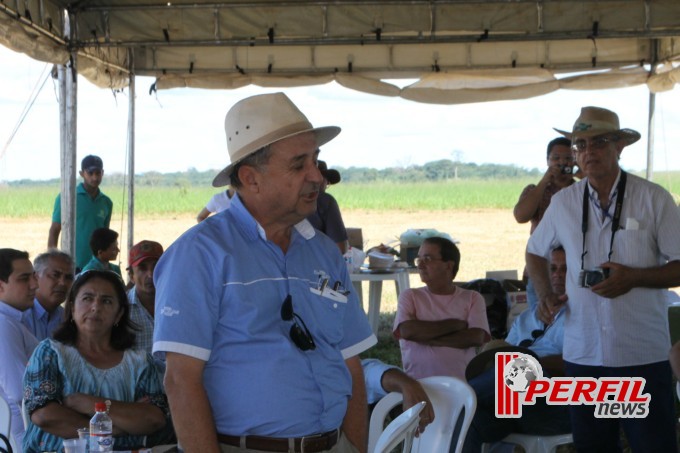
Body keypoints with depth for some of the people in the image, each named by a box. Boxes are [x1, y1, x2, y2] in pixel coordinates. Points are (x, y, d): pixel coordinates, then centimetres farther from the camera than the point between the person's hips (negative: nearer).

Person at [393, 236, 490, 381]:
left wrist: (428, 338, -7)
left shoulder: (472, 298, 12)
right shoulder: (410, 296, 11)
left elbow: (476, 337, -4)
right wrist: (455, 324, -3)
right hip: (419, 382, 0)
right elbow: (408, 331, -7)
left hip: (462, 381, 0)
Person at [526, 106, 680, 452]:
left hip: (643, 355, -3)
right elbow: (535, 252, 21)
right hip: (582, 354, 3)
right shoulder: (563, 202, 5)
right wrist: (545, 294, 4)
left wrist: (633, 277, -18)